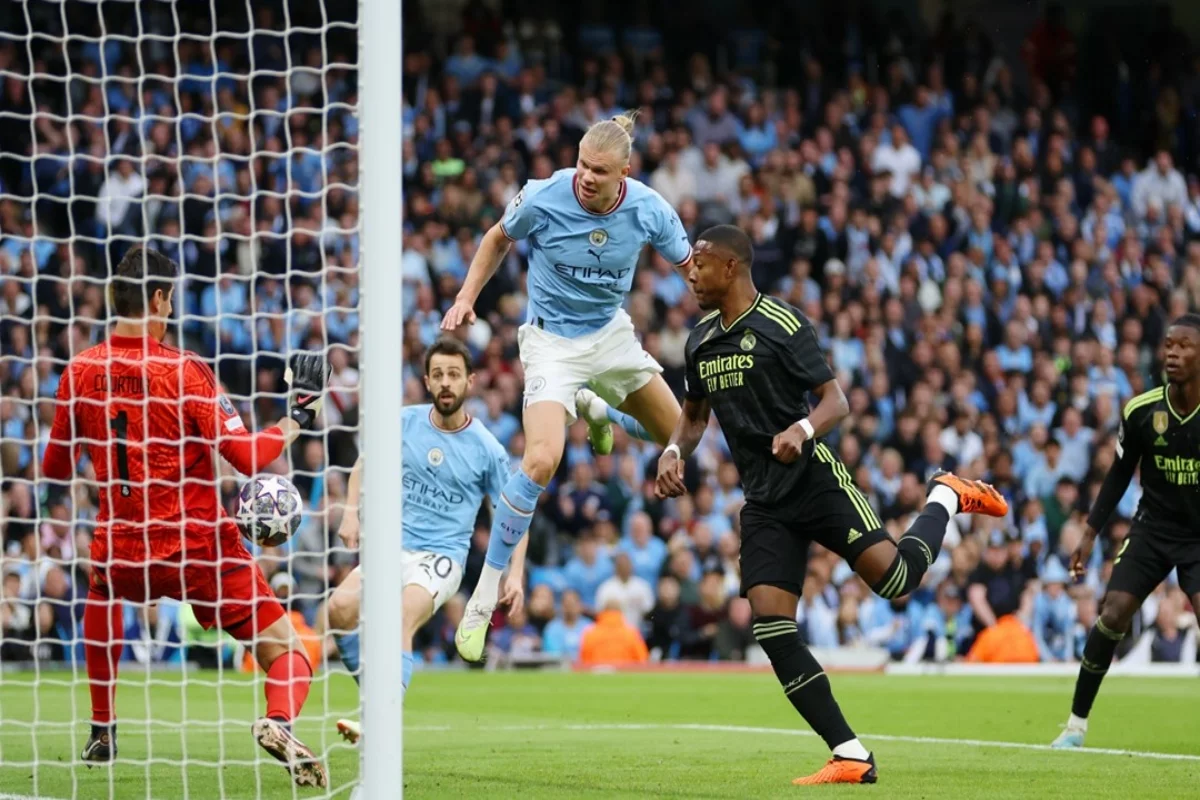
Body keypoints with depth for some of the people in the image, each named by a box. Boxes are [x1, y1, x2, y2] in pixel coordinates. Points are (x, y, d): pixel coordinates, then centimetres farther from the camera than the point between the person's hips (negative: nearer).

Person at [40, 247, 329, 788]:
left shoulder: (80, 372, 0)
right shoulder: (183, 370, -12)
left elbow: (54, 469, 13)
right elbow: (246, 456, -14)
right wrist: (298, 418, 1)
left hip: (121, 547, 4)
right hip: (198, 543, -4)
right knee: (283, 648, 0)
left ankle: (101, 734, 40)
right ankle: (279, 722, -29)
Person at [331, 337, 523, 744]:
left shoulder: (486, 449, -4)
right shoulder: (404, 421, 2)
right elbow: (365, 464, 19)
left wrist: (515, 574, -7)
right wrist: (351, 512, 3)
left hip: (441, 557, -4)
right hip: (393, 545, 4)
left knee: (402, 620, -31)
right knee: (340, 607, -21)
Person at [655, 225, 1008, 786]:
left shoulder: (781, 324, -7)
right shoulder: (701, 340, 14)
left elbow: (836, 401, -10)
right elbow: (694, 414, 27)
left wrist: (803, 429, -31)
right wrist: (674, 452, 6)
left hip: (813, 477, -6)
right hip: (764, 502, 6)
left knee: (894, 577, -19)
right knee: (770, 624, -11)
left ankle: (946, 498, 15)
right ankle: (850, 757, -9)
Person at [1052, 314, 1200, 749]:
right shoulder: (1141, 411, -9)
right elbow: (1120, 473, 6)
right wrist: (1090, 533, 6)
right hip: (1153, 528, 2)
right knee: (1112, 614, -9)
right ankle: (1076, 724, 4)